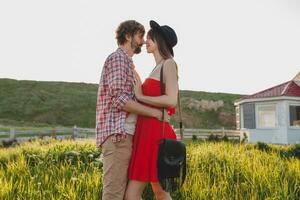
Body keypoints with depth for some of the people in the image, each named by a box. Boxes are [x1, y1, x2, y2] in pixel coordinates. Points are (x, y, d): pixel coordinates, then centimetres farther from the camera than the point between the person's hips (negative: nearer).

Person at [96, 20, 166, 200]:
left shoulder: (126, 62, 25)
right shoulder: (118, 58, -5)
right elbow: (120, 100, -17)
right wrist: (155, 112, -12)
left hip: (123, 134, 10)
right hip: (117, 133, -10)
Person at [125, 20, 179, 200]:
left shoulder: (169, 64, -5)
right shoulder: (158, 68, 22)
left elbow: (171, 101, -18)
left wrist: (140, 97, -8)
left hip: (155, 133, -10)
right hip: (148, 133, 10)